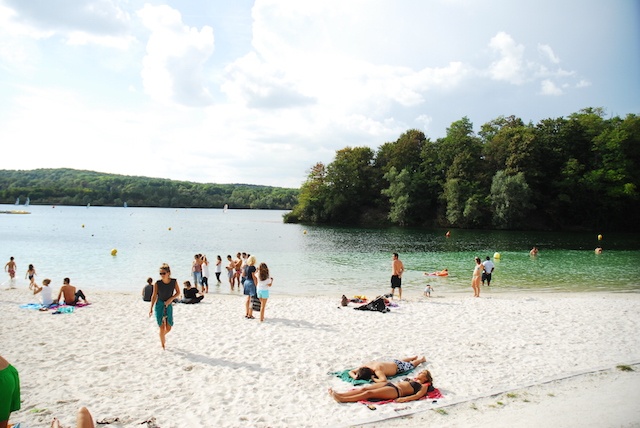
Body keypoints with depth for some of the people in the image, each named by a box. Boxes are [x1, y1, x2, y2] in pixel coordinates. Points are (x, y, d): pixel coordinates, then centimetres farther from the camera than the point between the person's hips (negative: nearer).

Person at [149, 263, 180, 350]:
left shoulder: (174, 282, -11)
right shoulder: (157, 283, -14)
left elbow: (178, 292, 2)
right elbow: (154, 296, -7)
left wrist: (171, 299, -13)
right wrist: (151, 308, -7)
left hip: (168, 305, 2)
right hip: (159, 305, -2)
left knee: (168, 328, 5)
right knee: (162, 327, -3)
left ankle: (163, 335, 40)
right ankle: (163, 346, 15)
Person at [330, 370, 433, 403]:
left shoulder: (423, 386, 10)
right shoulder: (410, 379, 33)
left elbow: (417, 396, -7)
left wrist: (404, 399, -24)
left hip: (396, 391, -7)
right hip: (390, 384, 7)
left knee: (369, 393, -23)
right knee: (364, 388, -13)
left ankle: (342, 399, -32)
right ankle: (339, 394, -22)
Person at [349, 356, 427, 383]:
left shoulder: (377, 369, -47)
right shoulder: (364, 366, -28)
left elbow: (384, 380, -61)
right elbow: (351, 372, -19)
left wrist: (374, 379, -48)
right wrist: (355, 376, -39)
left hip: (398, 367, -6)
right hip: (391, 362, 6)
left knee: (412, 364, 26)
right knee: (401, 361, 39)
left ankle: (421, 359, 54)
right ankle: (414, 357, 65)